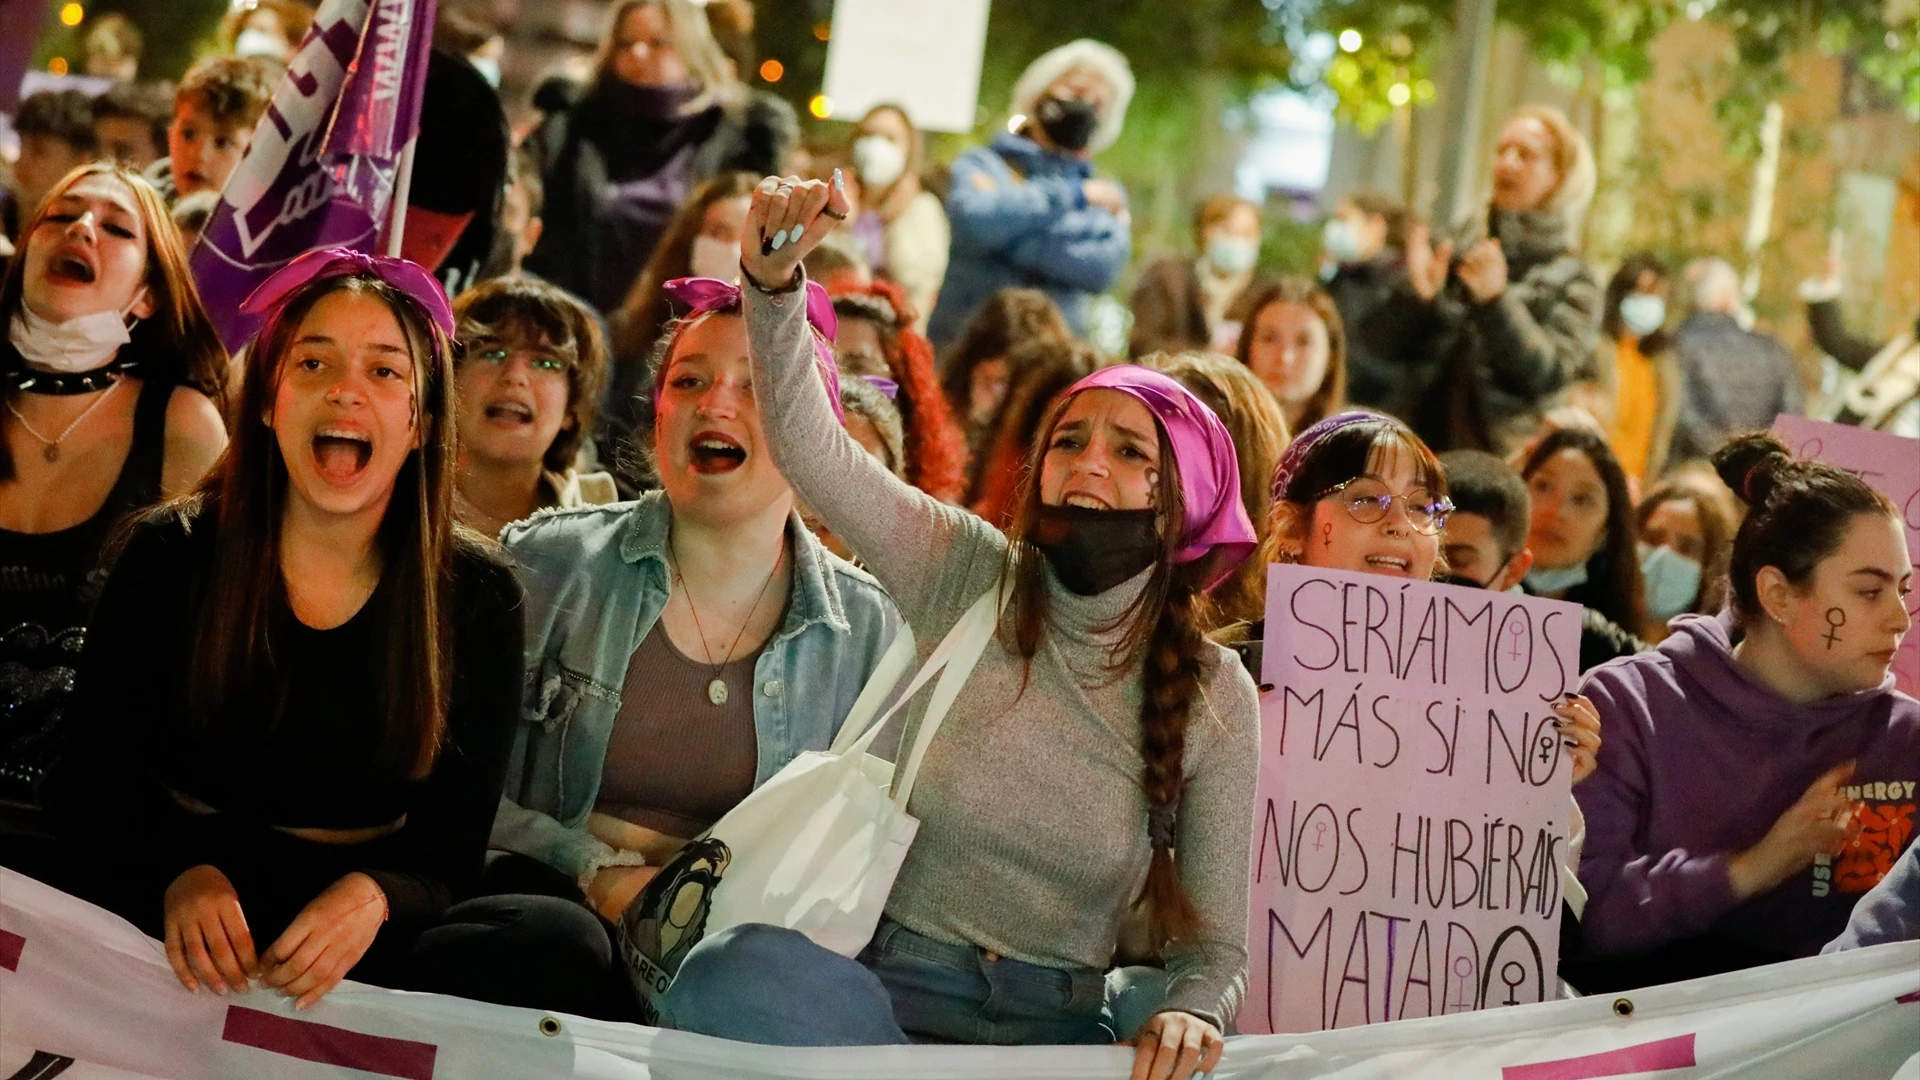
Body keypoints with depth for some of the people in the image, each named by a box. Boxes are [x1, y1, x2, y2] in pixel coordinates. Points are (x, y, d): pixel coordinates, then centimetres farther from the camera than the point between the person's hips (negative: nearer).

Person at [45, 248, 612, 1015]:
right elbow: (93, 787, -1)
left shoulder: (476, 598, 2)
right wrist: (180, 875, -25)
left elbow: (448, 849, -1)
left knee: (563, 944, -29)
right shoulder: (170, 557, 1)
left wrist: (375, 897, -26)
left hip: (363, 916, 1)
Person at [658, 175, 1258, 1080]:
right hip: (883, 981, 0)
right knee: (747, 973, -36)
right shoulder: (966, 575, 3)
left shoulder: (1215, 698, 3)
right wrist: (773, 281, -25)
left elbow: (1215, 942, 4)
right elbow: (807, 443, -9)